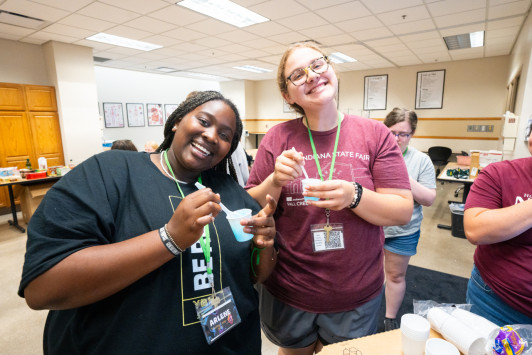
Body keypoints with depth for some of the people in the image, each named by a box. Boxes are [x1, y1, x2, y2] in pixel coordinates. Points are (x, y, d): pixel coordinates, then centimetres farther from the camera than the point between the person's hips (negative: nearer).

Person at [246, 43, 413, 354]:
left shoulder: (375, 134, -9)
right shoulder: (278, 137, -8)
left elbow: (404, 211, -10)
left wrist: (354, 196, -28)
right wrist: (275, 181, -25)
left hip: (357, 296, 0)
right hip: (287, 293, 1)